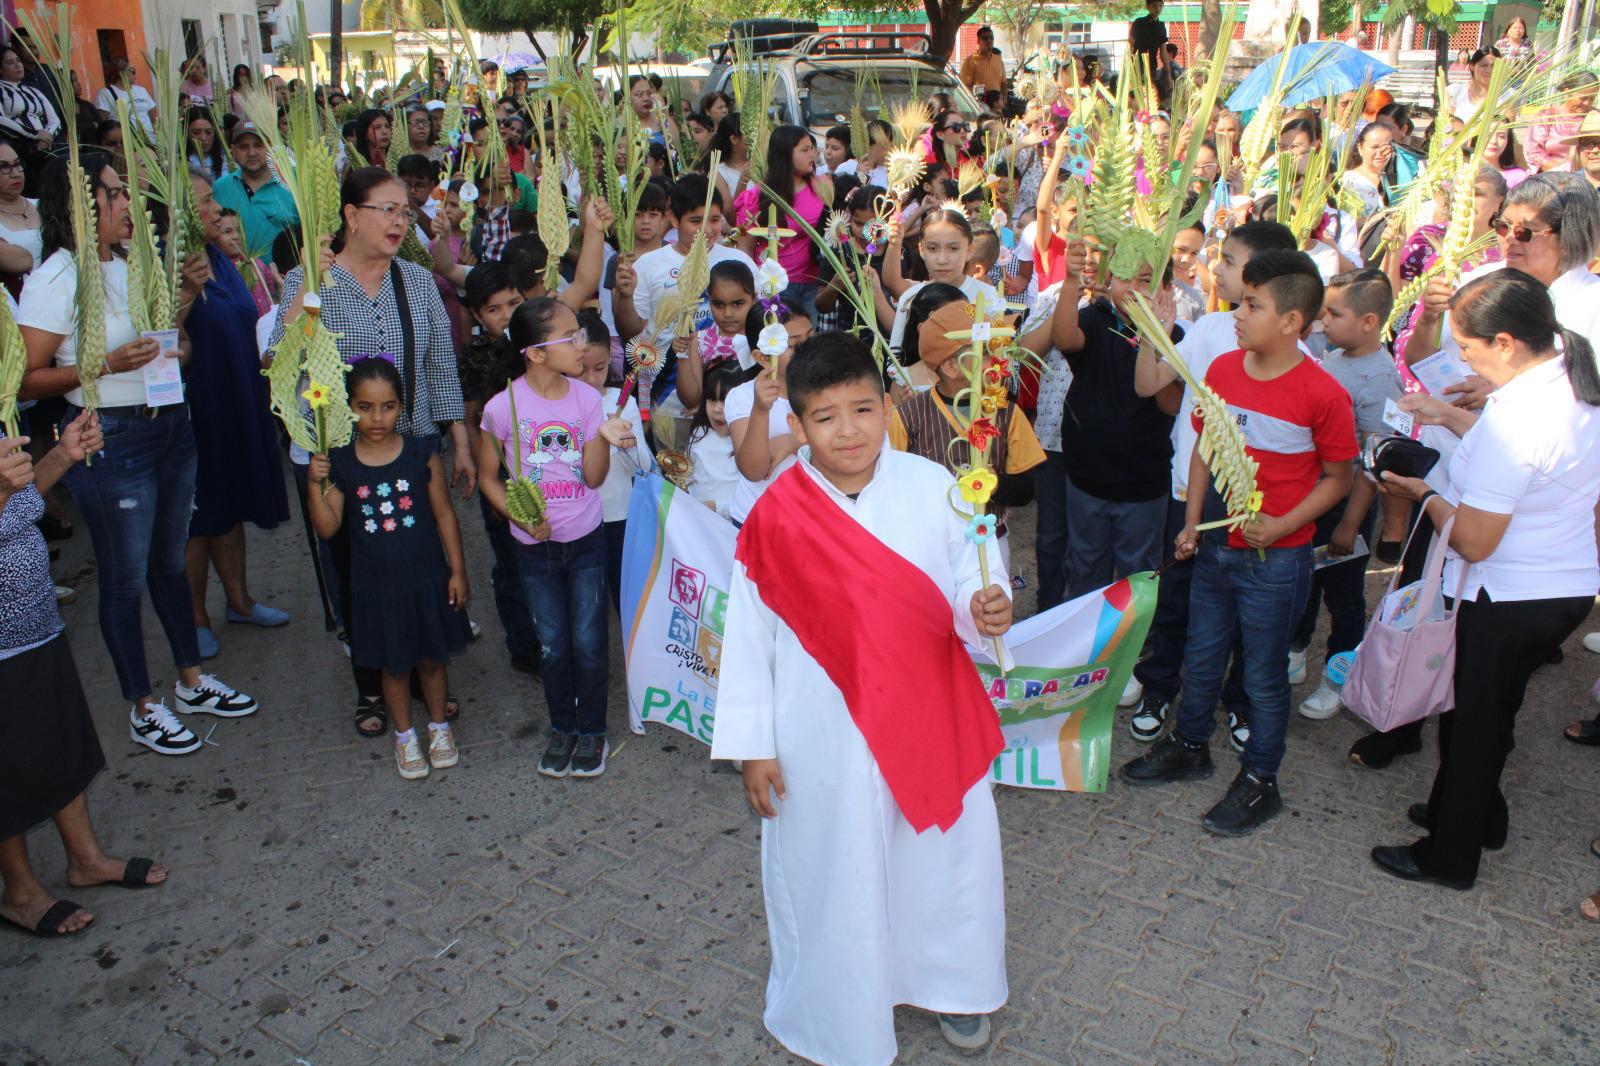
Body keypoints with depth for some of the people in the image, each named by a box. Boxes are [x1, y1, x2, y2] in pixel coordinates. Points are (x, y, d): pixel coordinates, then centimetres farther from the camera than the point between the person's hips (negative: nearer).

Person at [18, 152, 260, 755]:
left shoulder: (124, 267, 9)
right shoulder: (54, 281, -13)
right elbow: (24, 381, -14)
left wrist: (187, 294, 6)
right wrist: (105, 365, -25)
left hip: (170, 427, 8)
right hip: (111, 439, -7)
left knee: (169, 561, 19)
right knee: (125, 579, 6)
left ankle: (192, 682, 34)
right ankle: (142, 708, 21)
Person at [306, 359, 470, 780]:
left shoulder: (421, 455, -9)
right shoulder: (339, 463, -8)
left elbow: (444, 514, -3)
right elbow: (327, 529, -9)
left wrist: (457, 570, -2)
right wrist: (315, 485, -24)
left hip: (426, 580, 0)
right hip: (376, 587, 0)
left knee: (431, 658, 16)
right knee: (394, 665, 15)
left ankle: (439, 726, 38)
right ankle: (404, 735, 35)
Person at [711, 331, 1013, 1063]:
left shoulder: (932, 487, -9)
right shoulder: (776, 518, -13)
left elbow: (972, 578, -1)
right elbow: (748, 635, -6)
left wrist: (988, 610, -25)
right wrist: (753, 745, -4)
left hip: (931, 716, 3)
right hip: (826, 736, -2)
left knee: (949, 851, 19)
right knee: (835, 871, 13)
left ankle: (952, 984, 47)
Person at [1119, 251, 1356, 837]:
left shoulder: (1323, 394, -17)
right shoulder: (1223, 370, -2)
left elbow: (1337, 478, -8)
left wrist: (1280, 525, -19)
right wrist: (1192, 522, 3)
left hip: (1276, 559, -5)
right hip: (1215, 546, 5)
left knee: (1264, 675, 10)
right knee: (1201, 657, 20)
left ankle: (1259, 781, 28)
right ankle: (1189, 746, 42)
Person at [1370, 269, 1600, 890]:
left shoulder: (1516, 415, -29)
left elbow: (1474, 541, -25)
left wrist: (1425, 495, -8)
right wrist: (1450, 417, 12)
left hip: (1505, 604, -9)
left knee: (1470, 723, 10)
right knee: (1493, 712, 26)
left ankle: (1449, 856, 27)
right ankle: (1480, 815, 46)